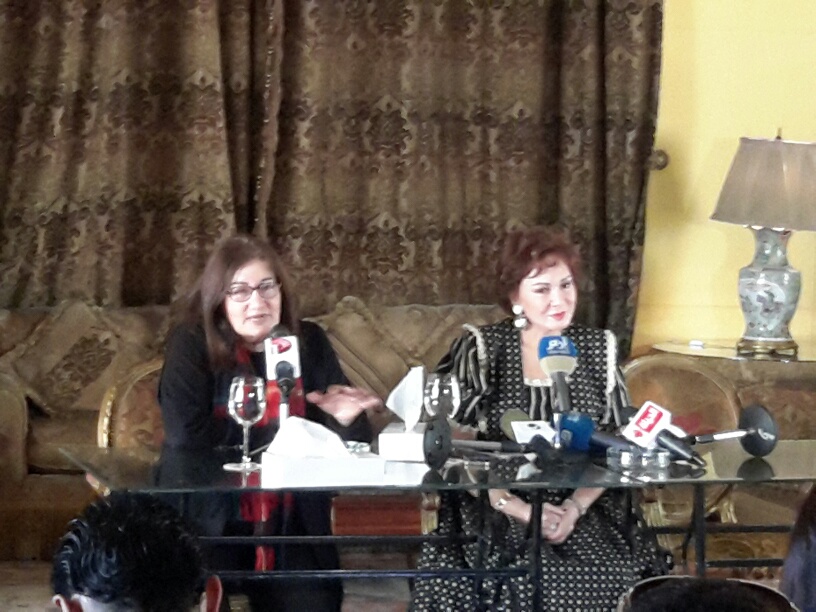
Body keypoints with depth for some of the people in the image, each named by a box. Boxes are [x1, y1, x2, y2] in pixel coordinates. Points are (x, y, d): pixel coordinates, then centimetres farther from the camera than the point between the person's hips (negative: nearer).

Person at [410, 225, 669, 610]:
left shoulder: (599, 350, 7)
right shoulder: (480, 348, -1)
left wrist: (575, 507, -13)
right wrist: (521, 510, -18)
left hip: (587, 511, 3)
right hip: (498, 512, -2)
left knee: (613, 580, -22)